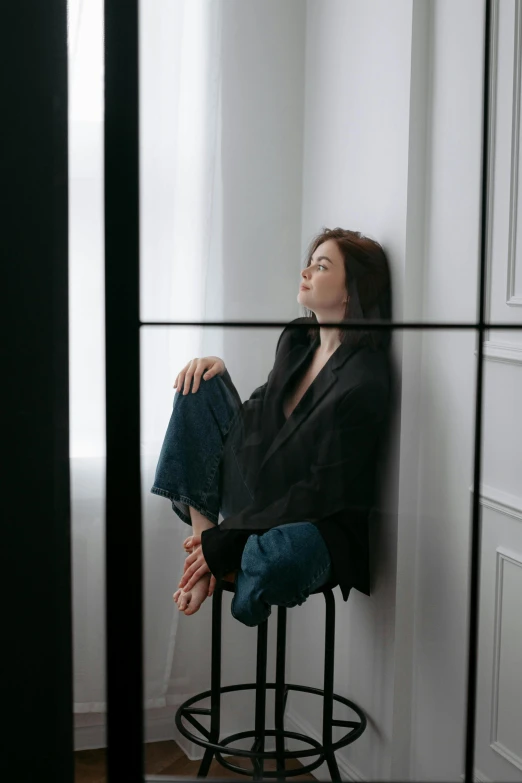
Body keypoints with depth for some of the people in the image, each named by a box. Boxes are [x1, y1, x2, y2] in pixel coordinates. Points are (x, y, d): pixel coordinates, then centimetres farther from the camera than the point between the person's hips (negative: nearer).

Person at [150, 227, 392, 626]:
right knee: (197, 385, -5)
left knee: (271, 560, -44)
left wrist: (225, 541, -19)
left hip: (314, 524, -8)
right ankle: (203, 534, -12)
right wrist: (219, 371, -3)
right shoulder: (296, 339, 2)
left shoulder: (364, 383, -22)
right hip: (256, 495, 8)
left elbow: (322, 493, -21)